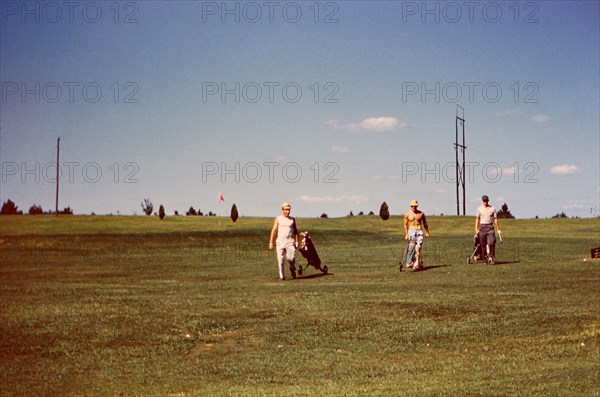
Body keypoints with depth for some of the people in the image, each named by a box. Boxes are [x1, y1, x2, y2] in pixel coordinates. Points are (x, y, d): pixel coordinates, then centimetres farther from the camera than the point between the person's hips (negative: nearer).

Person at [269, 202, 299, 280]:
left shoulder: (292, 219, 11)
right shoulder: (278, 219, 5)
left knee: (291, 258, -11)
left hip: (290, 241, 1)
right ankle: (281, 276, 6)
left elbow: (295, 231, 16)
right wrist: (271, 242, -2)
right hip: (280, 241, -1)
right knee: (280, 259, -3)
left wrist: (296, 241, 7)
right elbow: (274, 230, 3)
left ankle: (292, 268, 20)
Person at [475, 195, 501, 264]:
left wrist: (498, 229, 3)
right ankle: (486, 258, 8)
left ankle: (491, 257, -10)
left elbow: (495, 219, 6)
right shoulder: (479, 209, 6)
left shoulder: (492, 208, 5)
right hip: (482, 227, 1)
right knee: (483, 244, -1)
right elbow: (477, 219, 9)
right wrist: (476, 229, 2)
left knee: (491, 242, -15)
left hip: (490, 227, -1)